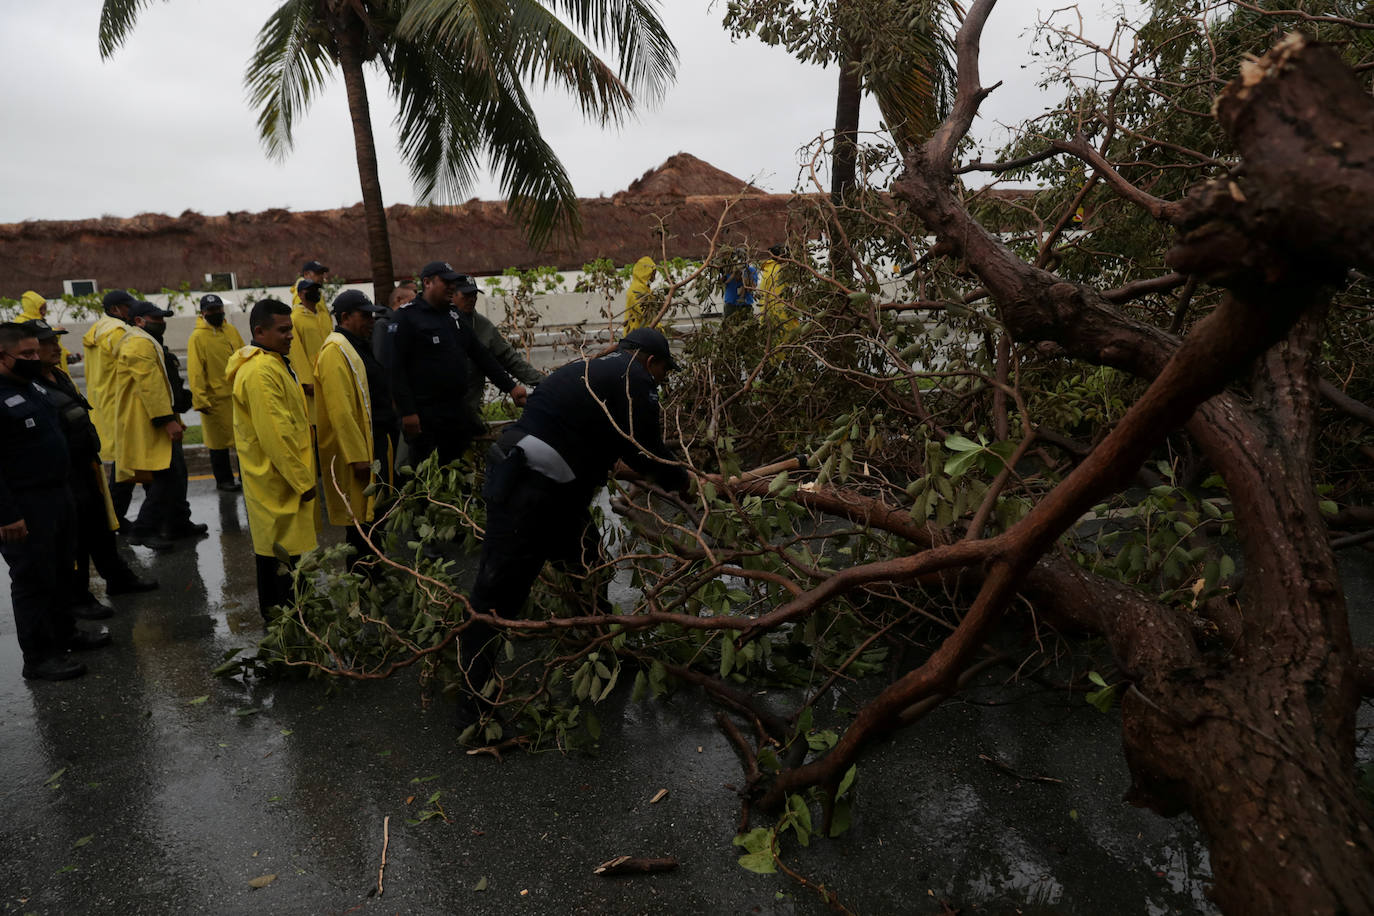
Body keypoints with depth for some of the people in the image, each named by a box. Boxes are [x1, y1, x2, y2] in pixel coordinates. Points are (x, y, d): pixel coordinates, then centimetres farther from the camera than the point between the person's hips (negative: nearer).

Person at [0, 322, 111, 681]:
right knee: (33, 580, 2)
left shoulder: (33, 385, 9)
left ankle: (64, 630, 37)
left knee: (59, 571, 21)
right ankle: (39, 656, 14)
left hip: (56, 495, 9)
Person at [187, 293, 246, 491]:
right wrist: (200, 400, -16)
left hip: (239, 395, 5)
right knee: (219, 441, 5)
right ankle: (223, 480, 18)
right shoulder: (197, 337, -9)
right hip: (216, 399, -5)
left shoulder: (231, 330, 8)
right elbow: (195, 372, -12)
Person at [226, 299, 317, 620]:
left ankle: (274, 612, 33)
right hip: (278, 477, -11)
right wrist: (302, 479, -20)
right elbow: (275, 434, -25)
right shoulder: (261, 371, -21)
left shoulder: (272, 363, 13)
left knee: (272, 545, 20)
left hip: (278, 476, 11)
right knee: (282, 550, -2)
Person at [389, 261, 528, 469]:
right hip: (424, 416, -7)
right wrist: (407, 412, -18)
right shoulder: (407, 317, -5)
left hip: (458, 412, 7)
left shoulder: (455, 315, 15)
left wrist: (510, 386, 12)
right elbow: (396, 368, -12)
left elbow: (481, 355, 18)